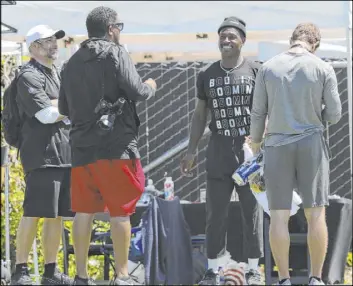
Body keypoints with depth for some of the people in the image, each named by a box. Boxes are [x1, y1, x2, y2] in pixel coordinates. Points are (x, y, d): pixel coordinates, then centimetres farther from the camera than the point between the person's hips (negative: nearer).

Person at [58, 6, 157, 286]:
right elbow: (137, 92, -13)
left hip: (82, 147, 6)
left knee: (84, 211, 8)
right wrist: (151, 86, 8)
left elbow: (64, 108, 16)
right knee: (120, 211, -1)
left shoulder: (73, 62, 12)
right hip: (115, 146, -6)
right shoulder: (115, 53, -6)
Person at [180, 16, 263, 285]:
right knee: (216, 213, 3)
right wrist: (191, 151, 11)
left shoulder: (256, 71, 0)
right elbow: (200, 115, 16)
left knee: (252, 211, 1)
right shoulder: (208, 75, 11)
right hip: (219, 150, 3)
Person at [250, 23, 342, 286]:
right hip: (311, 143, -1)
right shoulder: (323, 69, -4)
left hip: (277, 145, 1)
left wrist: (255, 142, 17)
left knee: (279, 215, 3)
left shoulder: (268, 68, 0)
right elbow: (334, 114, -2)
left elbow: (258, 112, 2)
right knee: (316, 213, 4)